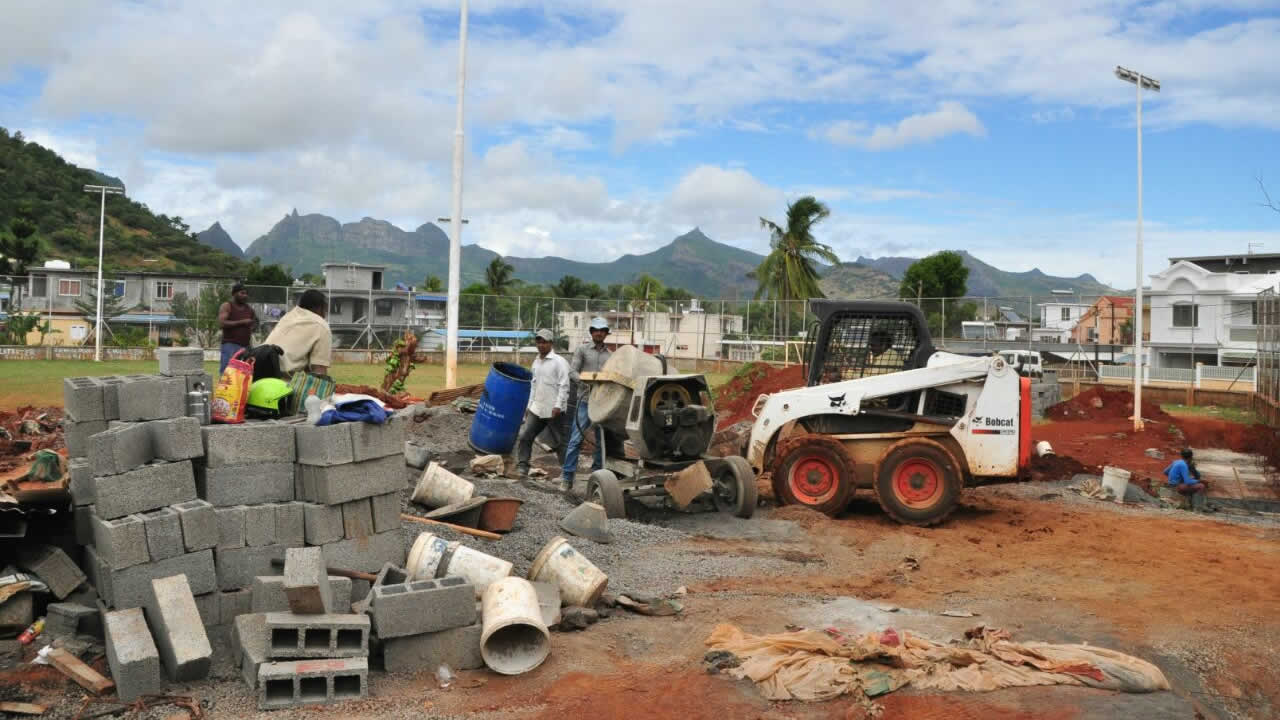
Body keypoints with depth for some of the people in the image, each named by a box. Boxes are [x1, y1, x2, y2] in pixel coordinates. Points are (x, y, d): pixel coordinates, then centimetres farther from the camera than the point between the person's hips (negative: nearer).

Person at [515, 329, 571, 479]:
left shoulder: (559, 361, -8)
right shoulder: (536, 362, 14)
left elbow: (564, 386, -13)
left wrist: (558, 406, -20)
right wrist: (529, 405, 18)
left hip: (553, 410, -7)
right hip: (536, 409, 7)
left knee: (559, 442, 0)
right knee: (524, 437, 0)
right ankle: (522, 467, 5)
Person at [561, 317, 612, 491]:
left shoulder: (610, 355, 14)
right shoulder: (582, 349, 5)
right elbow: (573, 371, -3)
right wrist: (588, 384, -17)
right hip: (586, 400, -4)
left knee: (601, 441, 7)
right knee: (576, 439, -8)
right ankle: (567, 477, -6)